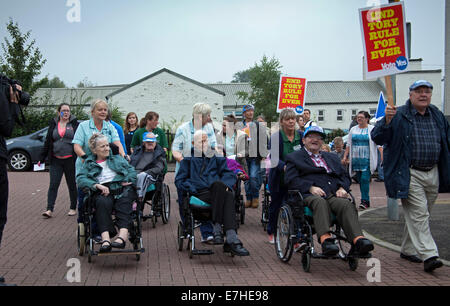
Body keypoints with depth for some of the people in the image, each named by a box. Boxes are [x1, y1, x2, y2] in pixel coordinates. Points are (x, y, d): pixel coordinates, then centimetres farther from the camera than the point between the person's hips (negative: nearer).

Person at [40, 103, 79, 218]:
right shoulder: (53, 124, 10)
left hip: (70, 160, -2)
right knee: (53, 185, -5)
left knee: (72, 185, 7)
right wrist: (42, 158, 11)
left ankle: (73, 208, 18)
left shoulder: (75, 124, 2)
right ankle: (49, 209, -6)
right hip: (56, 160, 2)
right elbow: (47, 142, 13)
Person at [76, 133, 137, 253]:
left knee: (124, 199, -36)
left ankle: (122, 235, -53)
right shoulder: (89, 164, 23)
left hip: (121, 189, 1)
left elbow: (131, 170, 19)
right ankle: (105, 238, -50)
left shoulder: (118, 159, 31)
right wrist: (97, 185, -12)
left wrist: (128, 181, -4)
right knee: (102, 202, -37)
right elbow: (80, 179, 6)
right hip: (102, 193, -1)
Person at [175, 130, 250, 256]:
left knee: (229, 196, -36)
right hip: (199, 194, -2)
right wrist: (193, 189, -7)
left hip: (218, 193, 3)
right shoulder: (188, 159, 18)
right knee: (218, 184, -36)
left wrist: (226, 184, -4)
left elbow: (229, 174, 18)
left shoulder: (216, 156, 26)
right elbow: (179, 180, 11)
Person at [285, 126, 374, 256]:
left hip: (334, 194, 4)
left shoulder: (332, 157, 34)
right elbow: (291, 179, 3)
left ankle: (358, 241, -50)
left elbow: (345, 176, 26)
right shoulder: (294, 157, 19)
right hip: (308, 195, -3)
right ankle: (325, 239, -56)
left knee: (346, 205, -31)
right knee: (320, 202, -39)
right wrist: (311, 187, -13)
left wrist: (342, 188, 2)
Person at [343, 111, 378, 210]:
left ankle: (364, 200, -8)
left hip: (367, 159, -4)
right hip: (356, 159, 4)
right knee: (360, 179, 6)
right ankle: (366, 200, 15)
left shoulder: (372, 129, 1)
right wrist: (345, 156, 11)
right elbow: (348, 144, 17)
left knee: (365, 179, -13)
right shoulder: (353, 129, 13)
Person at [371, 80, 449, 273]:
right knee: (419, 214, -11)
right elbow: (377, 137, -13)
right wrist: (387, 120, -30)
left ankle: (408, 250, 26)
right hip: (409, 174, -6)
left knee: (420, 215, 13)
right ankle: (429, 255, -12)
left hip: (433, 174, 6)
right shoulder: (399, 116, -7)